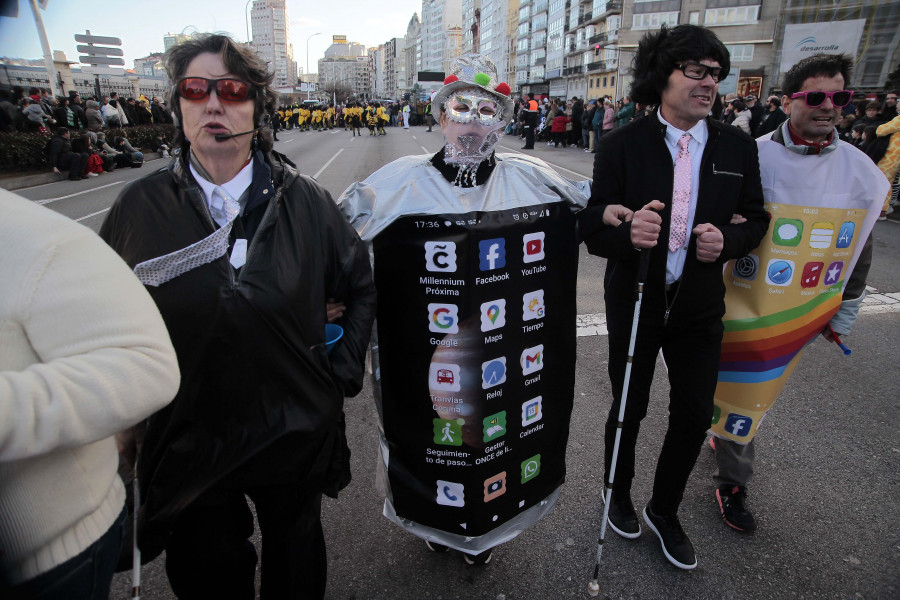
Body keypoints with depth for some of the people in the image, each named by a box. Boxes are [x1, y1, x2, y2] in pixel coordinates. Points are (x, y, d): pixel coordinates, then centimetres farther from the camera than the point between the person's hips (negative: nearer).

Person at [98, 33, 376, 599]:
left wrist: (343, 371, -2)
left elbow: (361, 285, 3)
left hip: (297, 432, 0)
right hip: (187, 440, 1)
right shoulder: (140, 207, -6)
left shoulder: (305, 201, -7)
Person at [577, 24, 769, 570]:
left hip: (700, 307, 3)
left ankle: (664, 512, 39)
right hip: (635, 304, -3)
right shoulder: (622, 145, -9)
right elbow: (592, 227, -10)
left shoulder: (737, 147, 1)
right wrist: (627, 232, -32)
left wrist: (728, 239, -15)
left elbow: (756, 219, 8)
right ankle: (620, 494, 44)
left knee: (695, 415, 12)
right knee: (629, 408, 14)